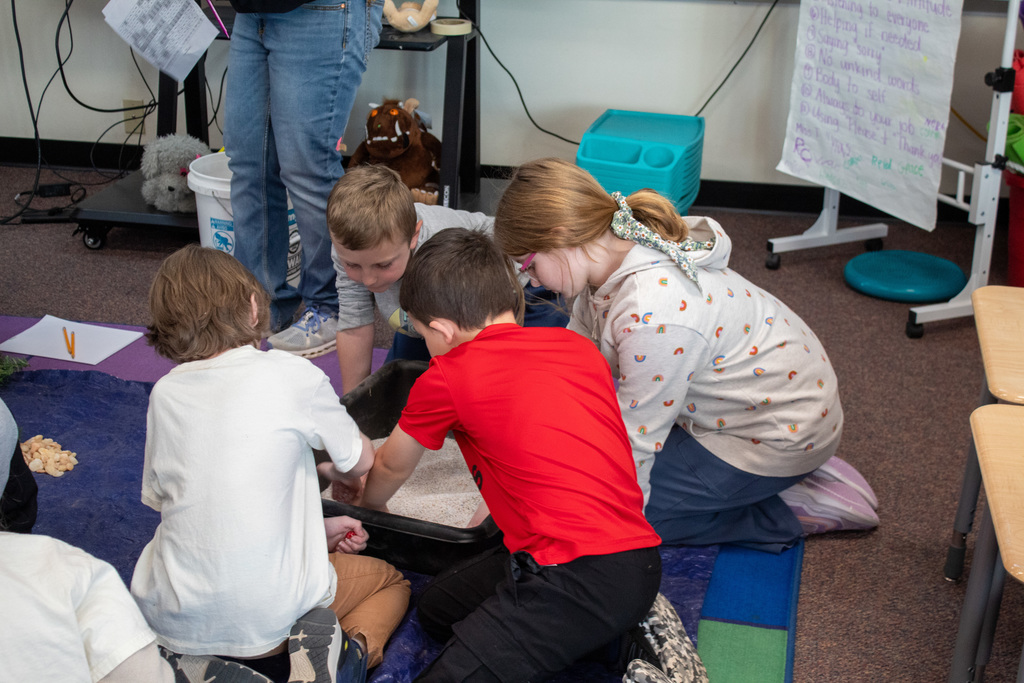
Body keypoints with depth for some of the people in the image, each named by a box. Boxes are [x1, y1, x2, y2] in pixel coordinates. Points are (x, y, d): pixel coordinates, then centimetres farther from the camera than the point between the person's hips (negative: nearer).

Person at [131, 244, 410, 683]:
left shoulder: (165, 394, 1)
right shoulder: (292, 375, -9)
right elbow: (360, 462, 6)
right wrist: (327, 468, 33)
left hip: (170, 620, 3)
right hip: (267, 621, -3)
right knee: (392, 582, 24)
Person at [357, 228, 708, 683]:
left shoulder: (445, 378, -3)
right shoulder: (577, 346, 12)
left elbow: (392, 468, 17)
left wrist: (367, 506, 38)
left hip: (585, 578, -8)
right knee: (438, 606, 21)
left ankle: (631, 643, -11)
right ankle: (631, 624, 10)